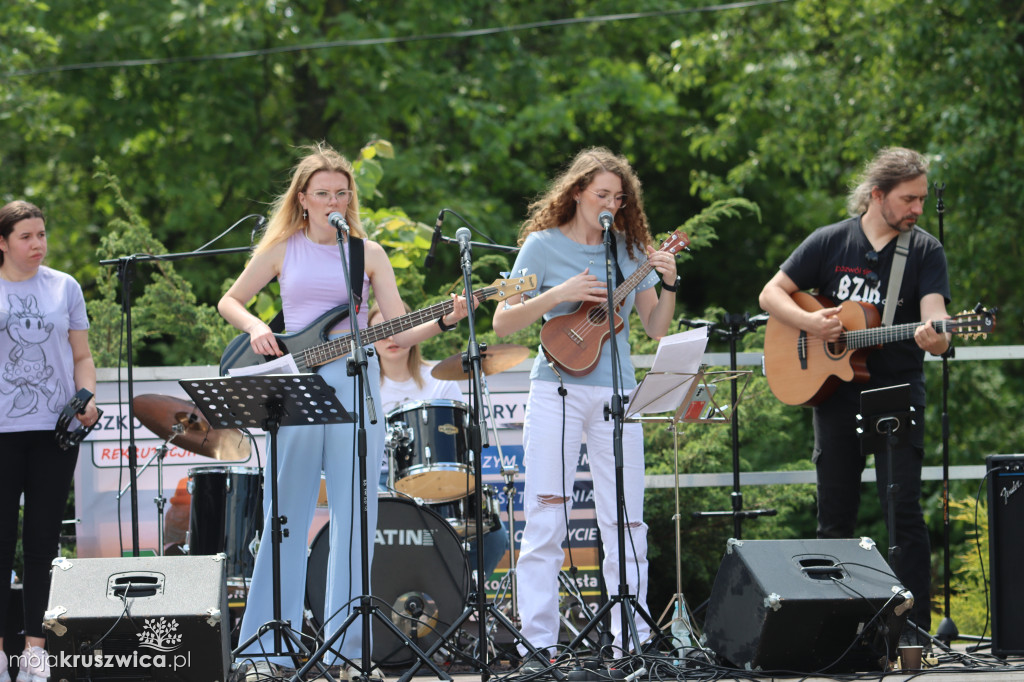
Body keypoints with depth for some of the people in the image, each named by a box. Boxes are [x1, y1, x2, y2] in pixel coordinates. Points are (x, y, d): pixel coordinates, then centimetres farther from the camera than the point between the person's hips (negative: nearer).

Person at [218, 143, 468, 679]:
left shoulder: (367, 253, 9)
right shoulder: (281, 248, 8)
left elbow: (398, 330, 5)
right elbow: (229, 301, 15)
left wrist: (445, 321, -12)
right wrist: (255, 328, -5)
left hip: (354, 383, 1)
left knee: (354, 517, -1)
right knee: (285, 518, -1)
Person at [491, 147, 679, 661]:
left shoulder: (628, 248, 10)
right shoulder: (544, 244, 1)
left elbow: (656, 329, 11)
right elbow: (502, 323, -3)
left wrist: (667, 286, -6)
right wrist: (558, 295, -15)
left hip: (616, 392, 3)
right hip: (558, 388, -3)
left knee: (626, 521, 2)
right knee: (546, 517, -6)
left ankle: (632, 639, 7)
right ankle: (538, 645, -5)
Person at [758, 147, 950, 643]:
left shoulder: (925, 251, 0)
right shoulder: (829, 242, 4)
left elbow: (935, 313, -14)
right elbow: (772, 294, 7)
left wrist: (934, 337, -37)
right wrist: (810, 323, -12)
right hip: (835, 394, 2)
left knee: (904, 511, -10)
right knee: (834, 518, 8)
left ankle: (915, 627, -9)